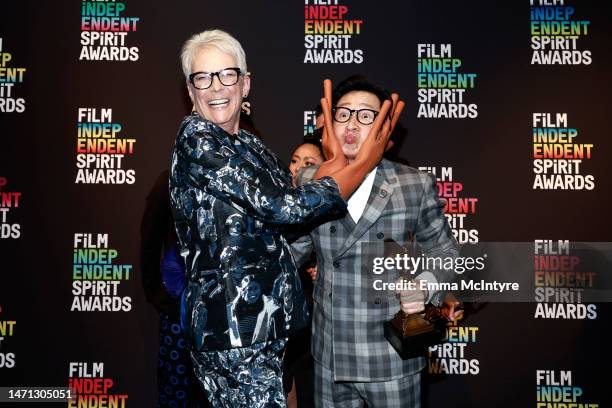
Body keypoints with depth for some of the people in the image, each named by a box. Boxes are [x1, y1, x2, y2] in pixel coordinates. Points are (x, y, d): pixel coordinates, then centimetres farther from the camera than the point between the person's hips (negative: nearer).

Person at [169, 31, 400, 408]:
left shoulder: (249, 144, 13)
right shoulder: (197, 140, -12)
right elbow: (286, 207, -18)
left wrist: (336, 156, 9)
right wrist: (367, 161, -9)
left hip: (265, 317, 8)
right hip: (230, 322, -8)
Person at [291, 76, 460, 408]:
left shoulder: (416, 185, -8)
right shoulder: (310, 182, -1)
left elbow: (443, 250, 3)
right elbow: (290, 249, 10)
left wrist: (426, 287, -16)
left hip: (392, 355, -2)